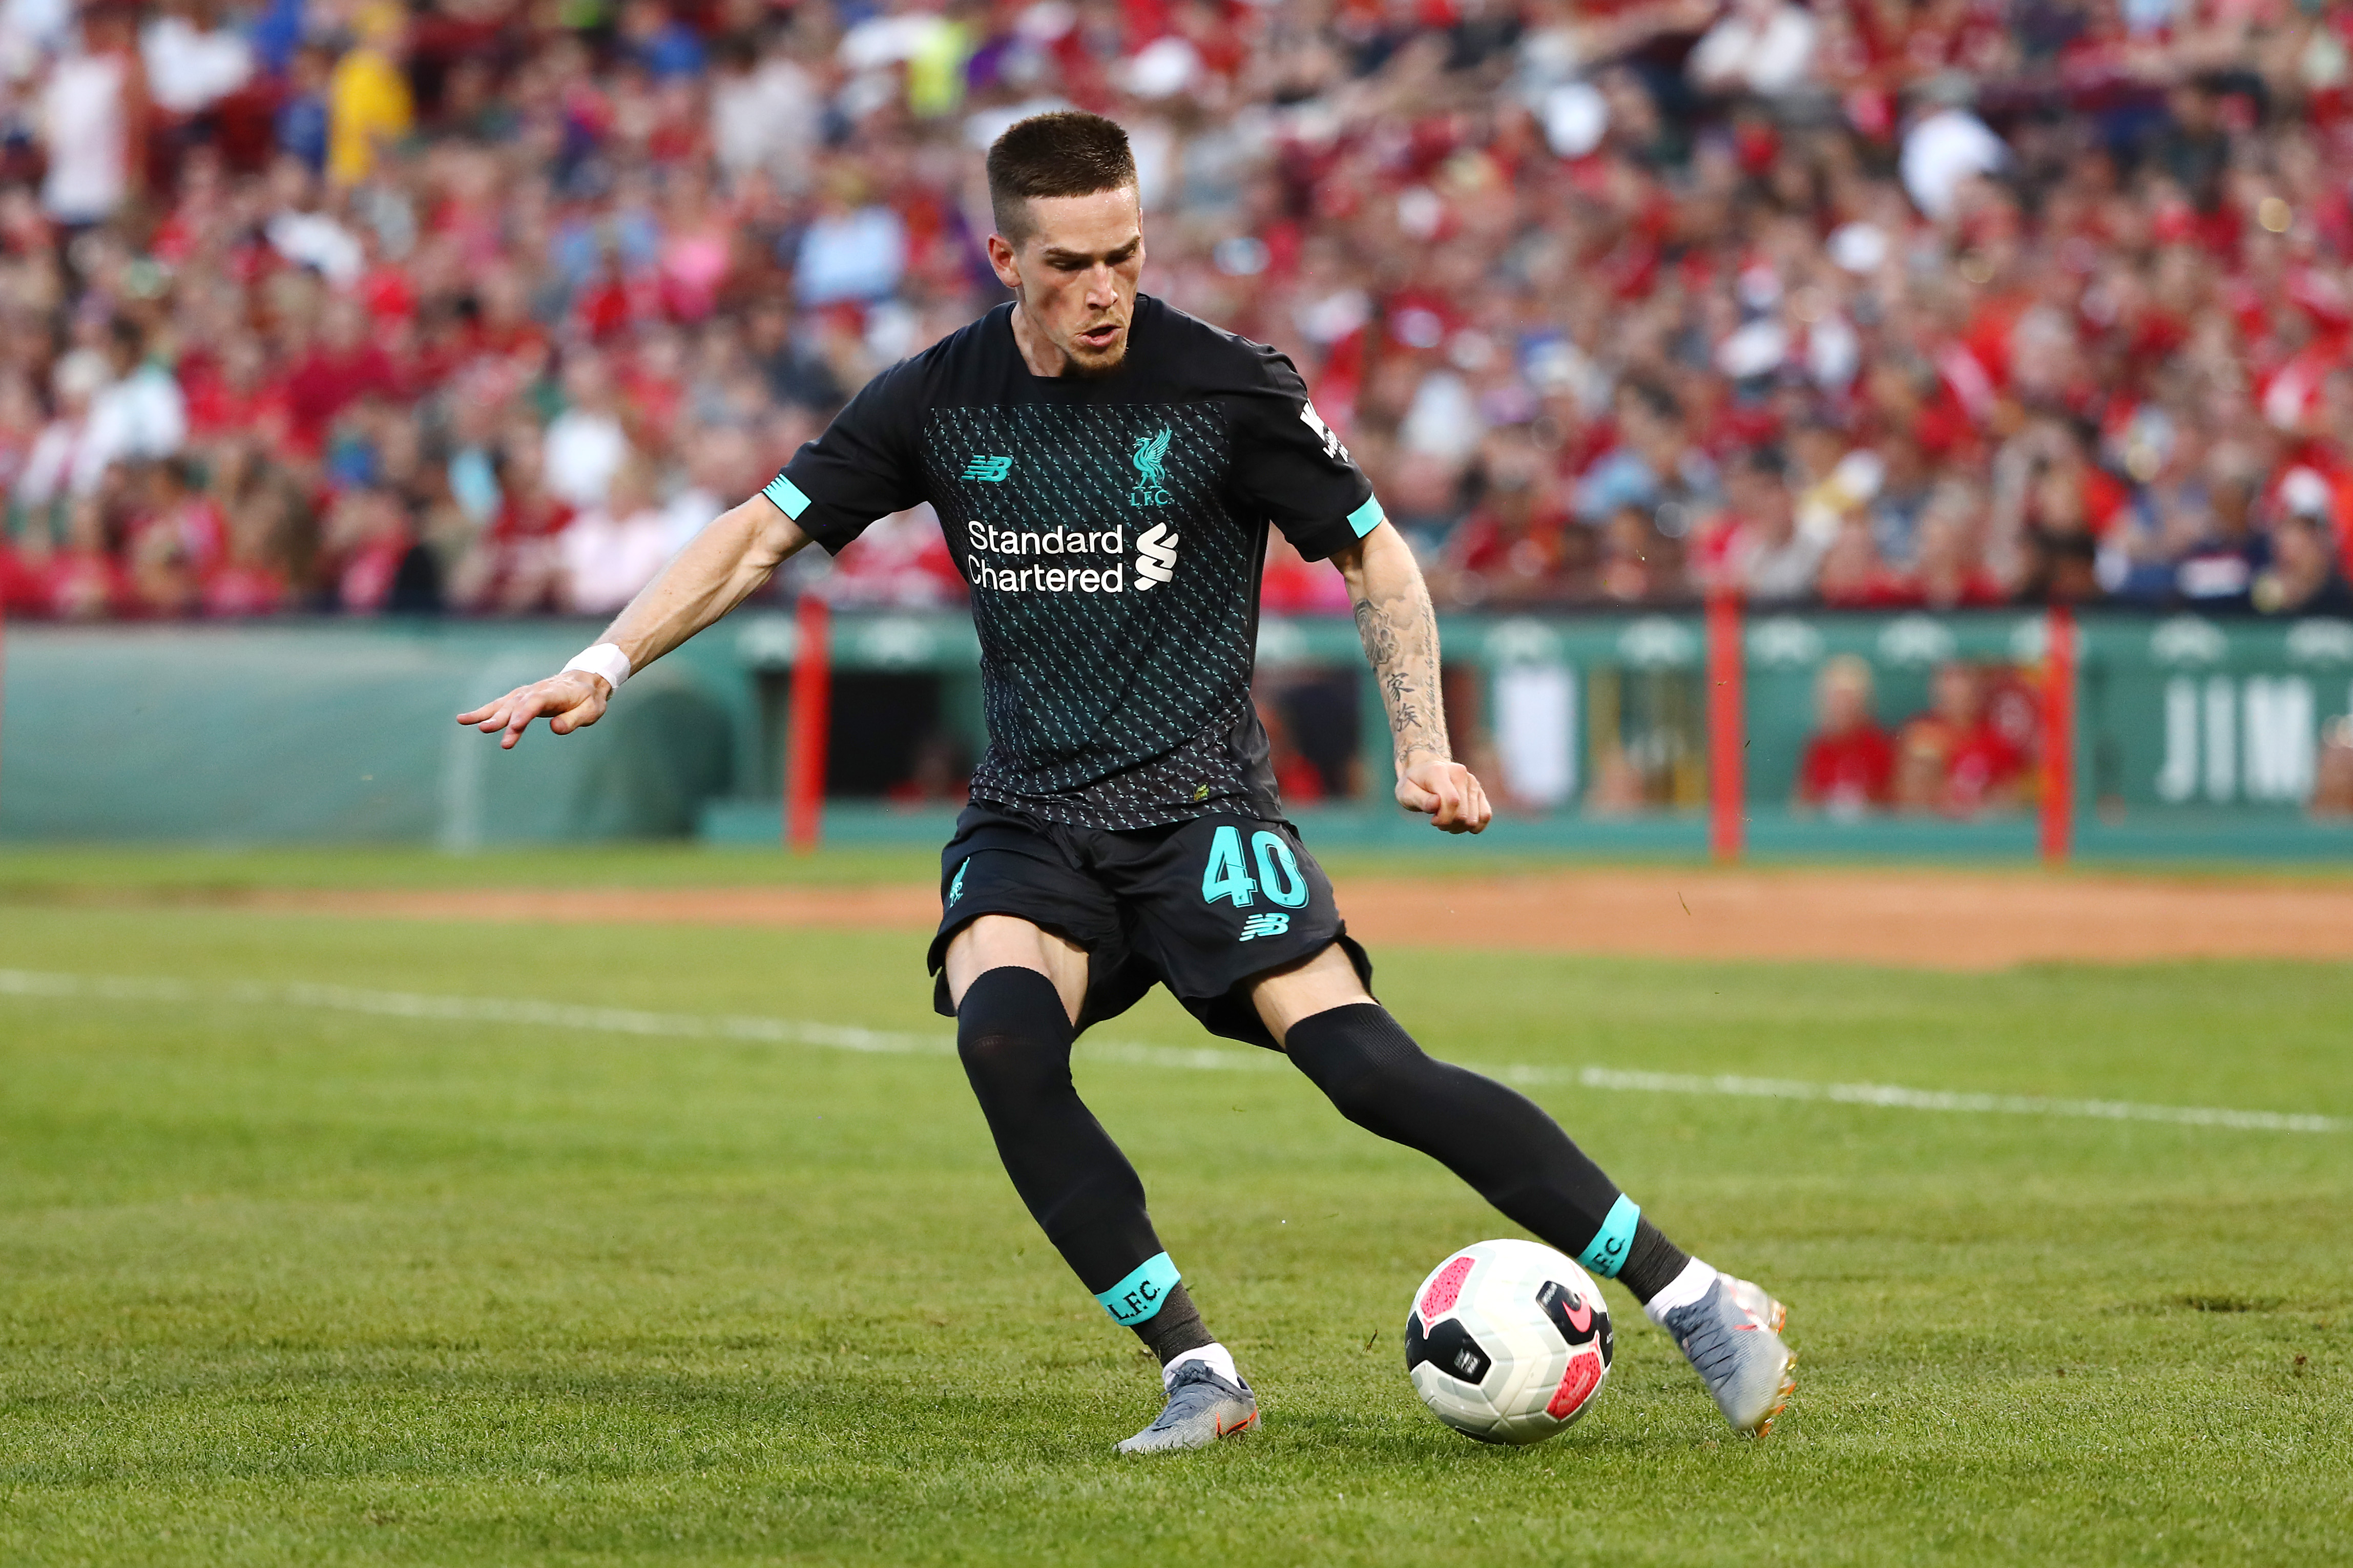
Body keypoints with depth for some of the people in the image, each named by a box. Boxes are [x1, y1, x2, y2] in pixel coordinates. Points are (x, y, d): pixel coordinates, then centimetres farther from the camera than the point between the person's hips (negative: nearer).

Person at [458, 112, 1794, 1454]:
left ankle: (1694, 1301, -14)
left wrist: (1424, 746, -6)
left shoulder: (1230, 388, -7)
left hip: (1203, 803, -3)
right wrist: (606, 665, -2)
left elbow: (1373, 552, 4)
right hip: (1029, 824, 3)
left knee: (1366, 1065, -22)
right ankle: (1197, 1377, -20)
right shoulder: (941, 402, 1)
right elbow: (765, 533, 9)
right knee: (1002, 1036, -29)